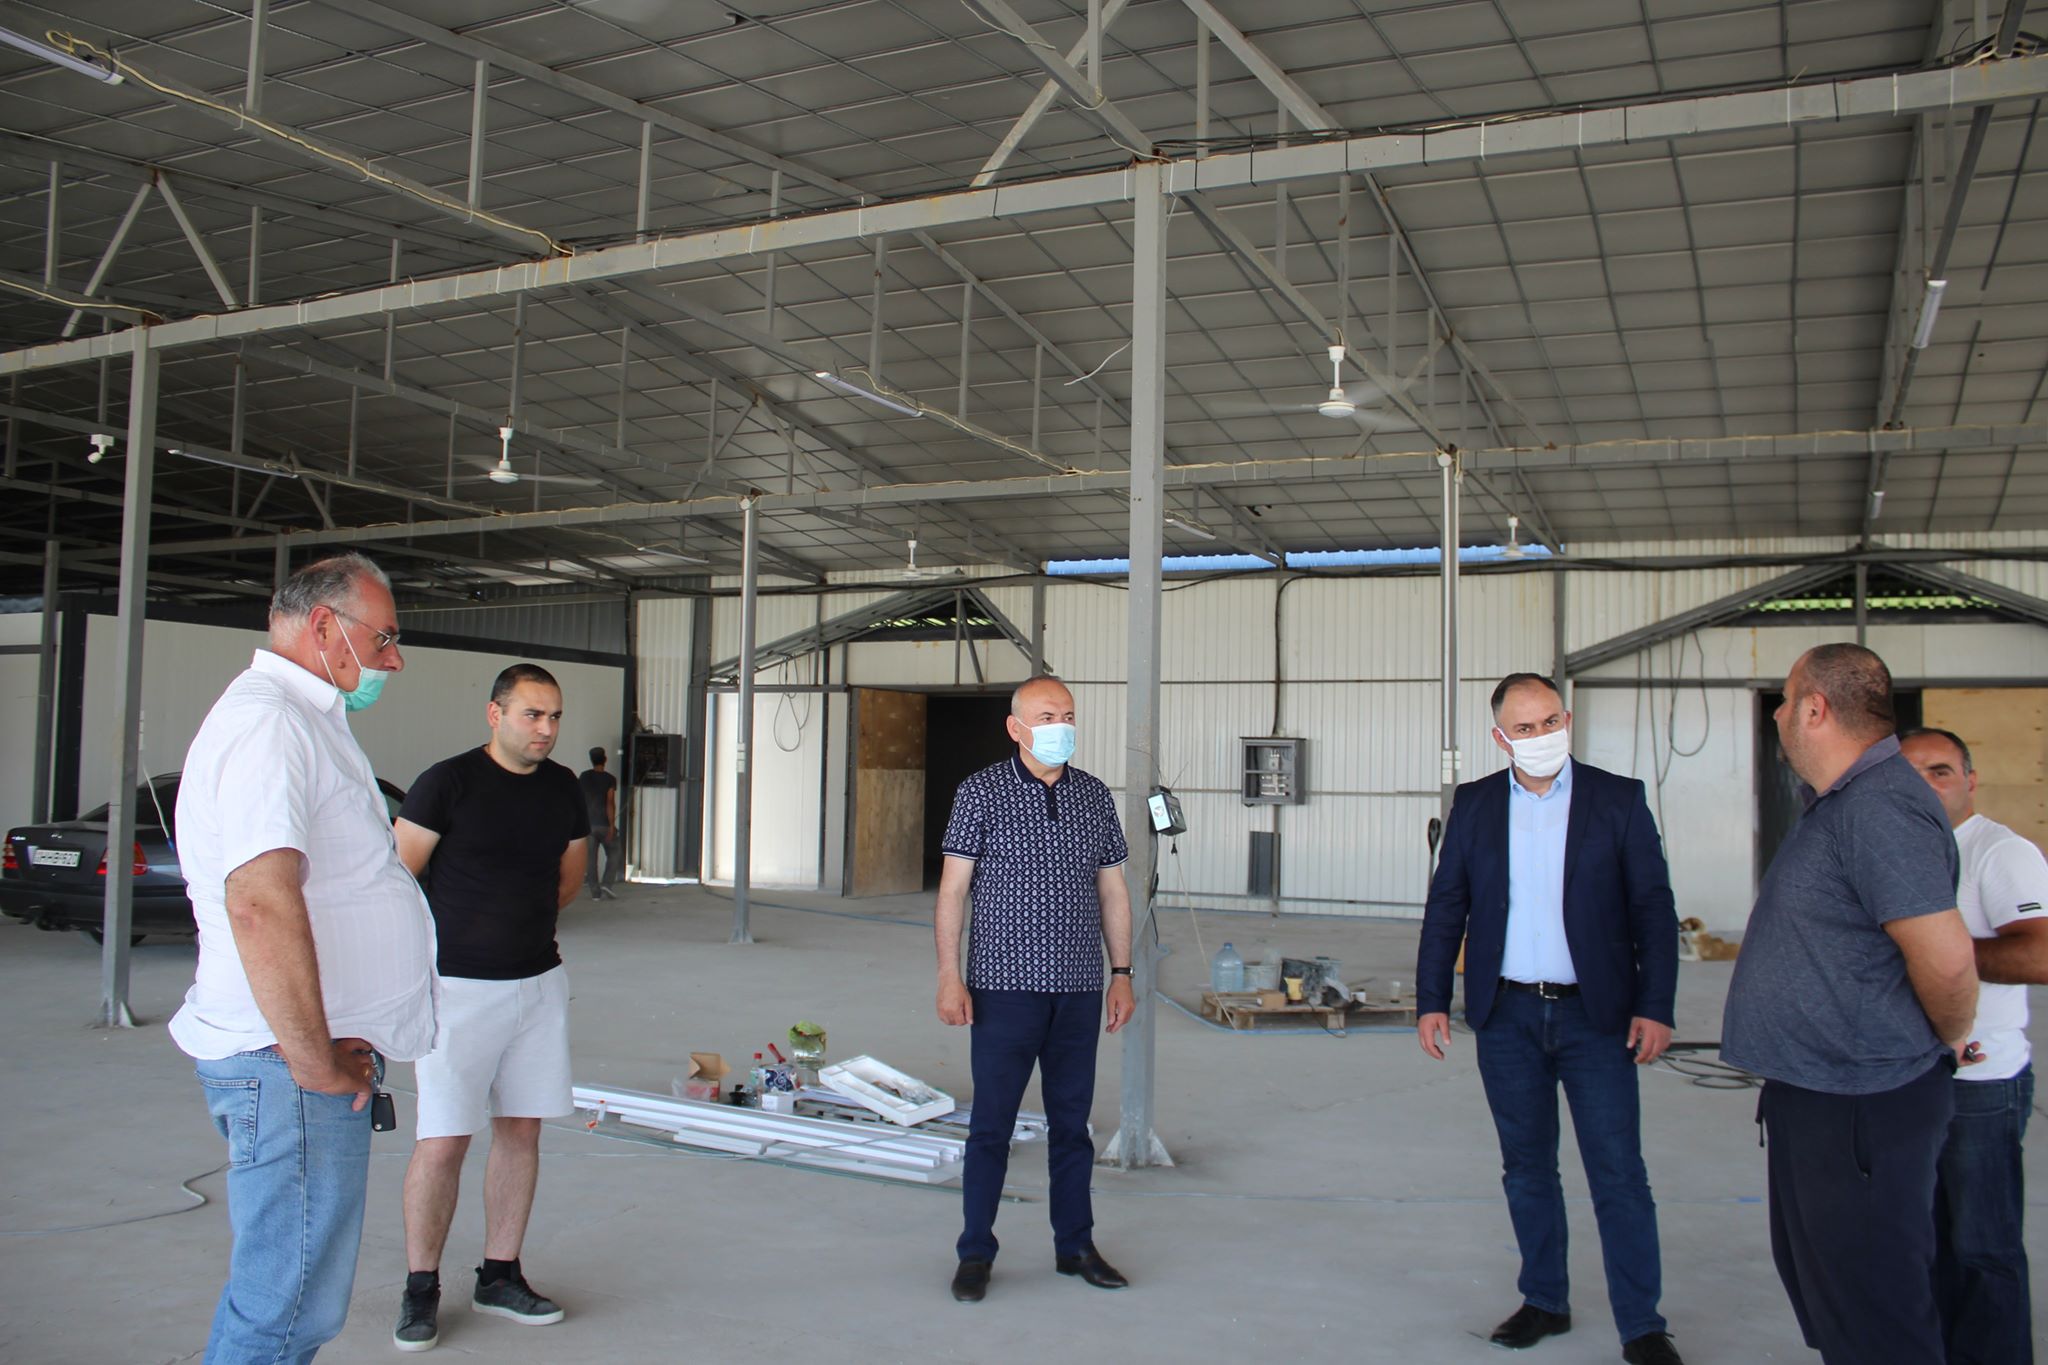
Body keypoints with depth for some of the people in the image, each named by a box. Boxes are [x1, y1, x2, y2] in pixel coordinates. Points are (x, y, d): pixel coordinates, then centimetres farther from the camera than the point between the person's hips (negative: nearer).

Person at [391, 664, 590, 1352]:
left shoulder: (563, 789, 7)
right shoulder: (448, 782, -10)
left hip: (539, 984, 6)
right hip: (458, 987, -5)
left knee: (521, 1131, 10)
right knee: (442, 1142, -4)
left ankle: (500, 1276, 23)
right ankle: (420, 1287, 13)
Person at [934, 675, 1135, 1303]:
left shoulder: (1095, 797, 8)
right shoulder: (981, 792, -3)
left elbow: (1113, 890, 12)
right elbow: (953, 887, -4)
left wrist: (1121, 975, 8)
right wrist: (949, 978, -10)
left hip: (1079, 990, 4)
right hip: (1005, 986, -3)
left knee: (1072, 1121, 12)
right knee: (991, 1123, 2)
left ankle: (1075, 1245, 25)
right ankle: (975, 1253, 15)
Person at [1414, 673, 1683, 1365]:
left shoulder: (1618, 799, -1)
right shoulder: (1474, 804, 5)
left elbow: (1653, 909, -1)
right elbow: (1446, 908, 7)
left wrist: (1655, 1007, -8)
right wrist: (1431, 999, 2)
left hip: (1594, 1014, -2)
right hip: (1506, 1015, 3)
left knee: (1619, 1175, -1)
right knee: (1526, 1170, 13)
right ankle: (1545, 1302, 27)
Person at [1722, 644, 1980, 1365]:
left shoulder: (1881, 808, -23)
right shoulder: (1838, 804, 12)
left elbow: (1946, 958, -28)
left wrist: (1948, 1037, -10)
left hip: (1862, 1110, -11)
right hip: (1812, 1094, 11)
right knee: (1814, 1278, 23)